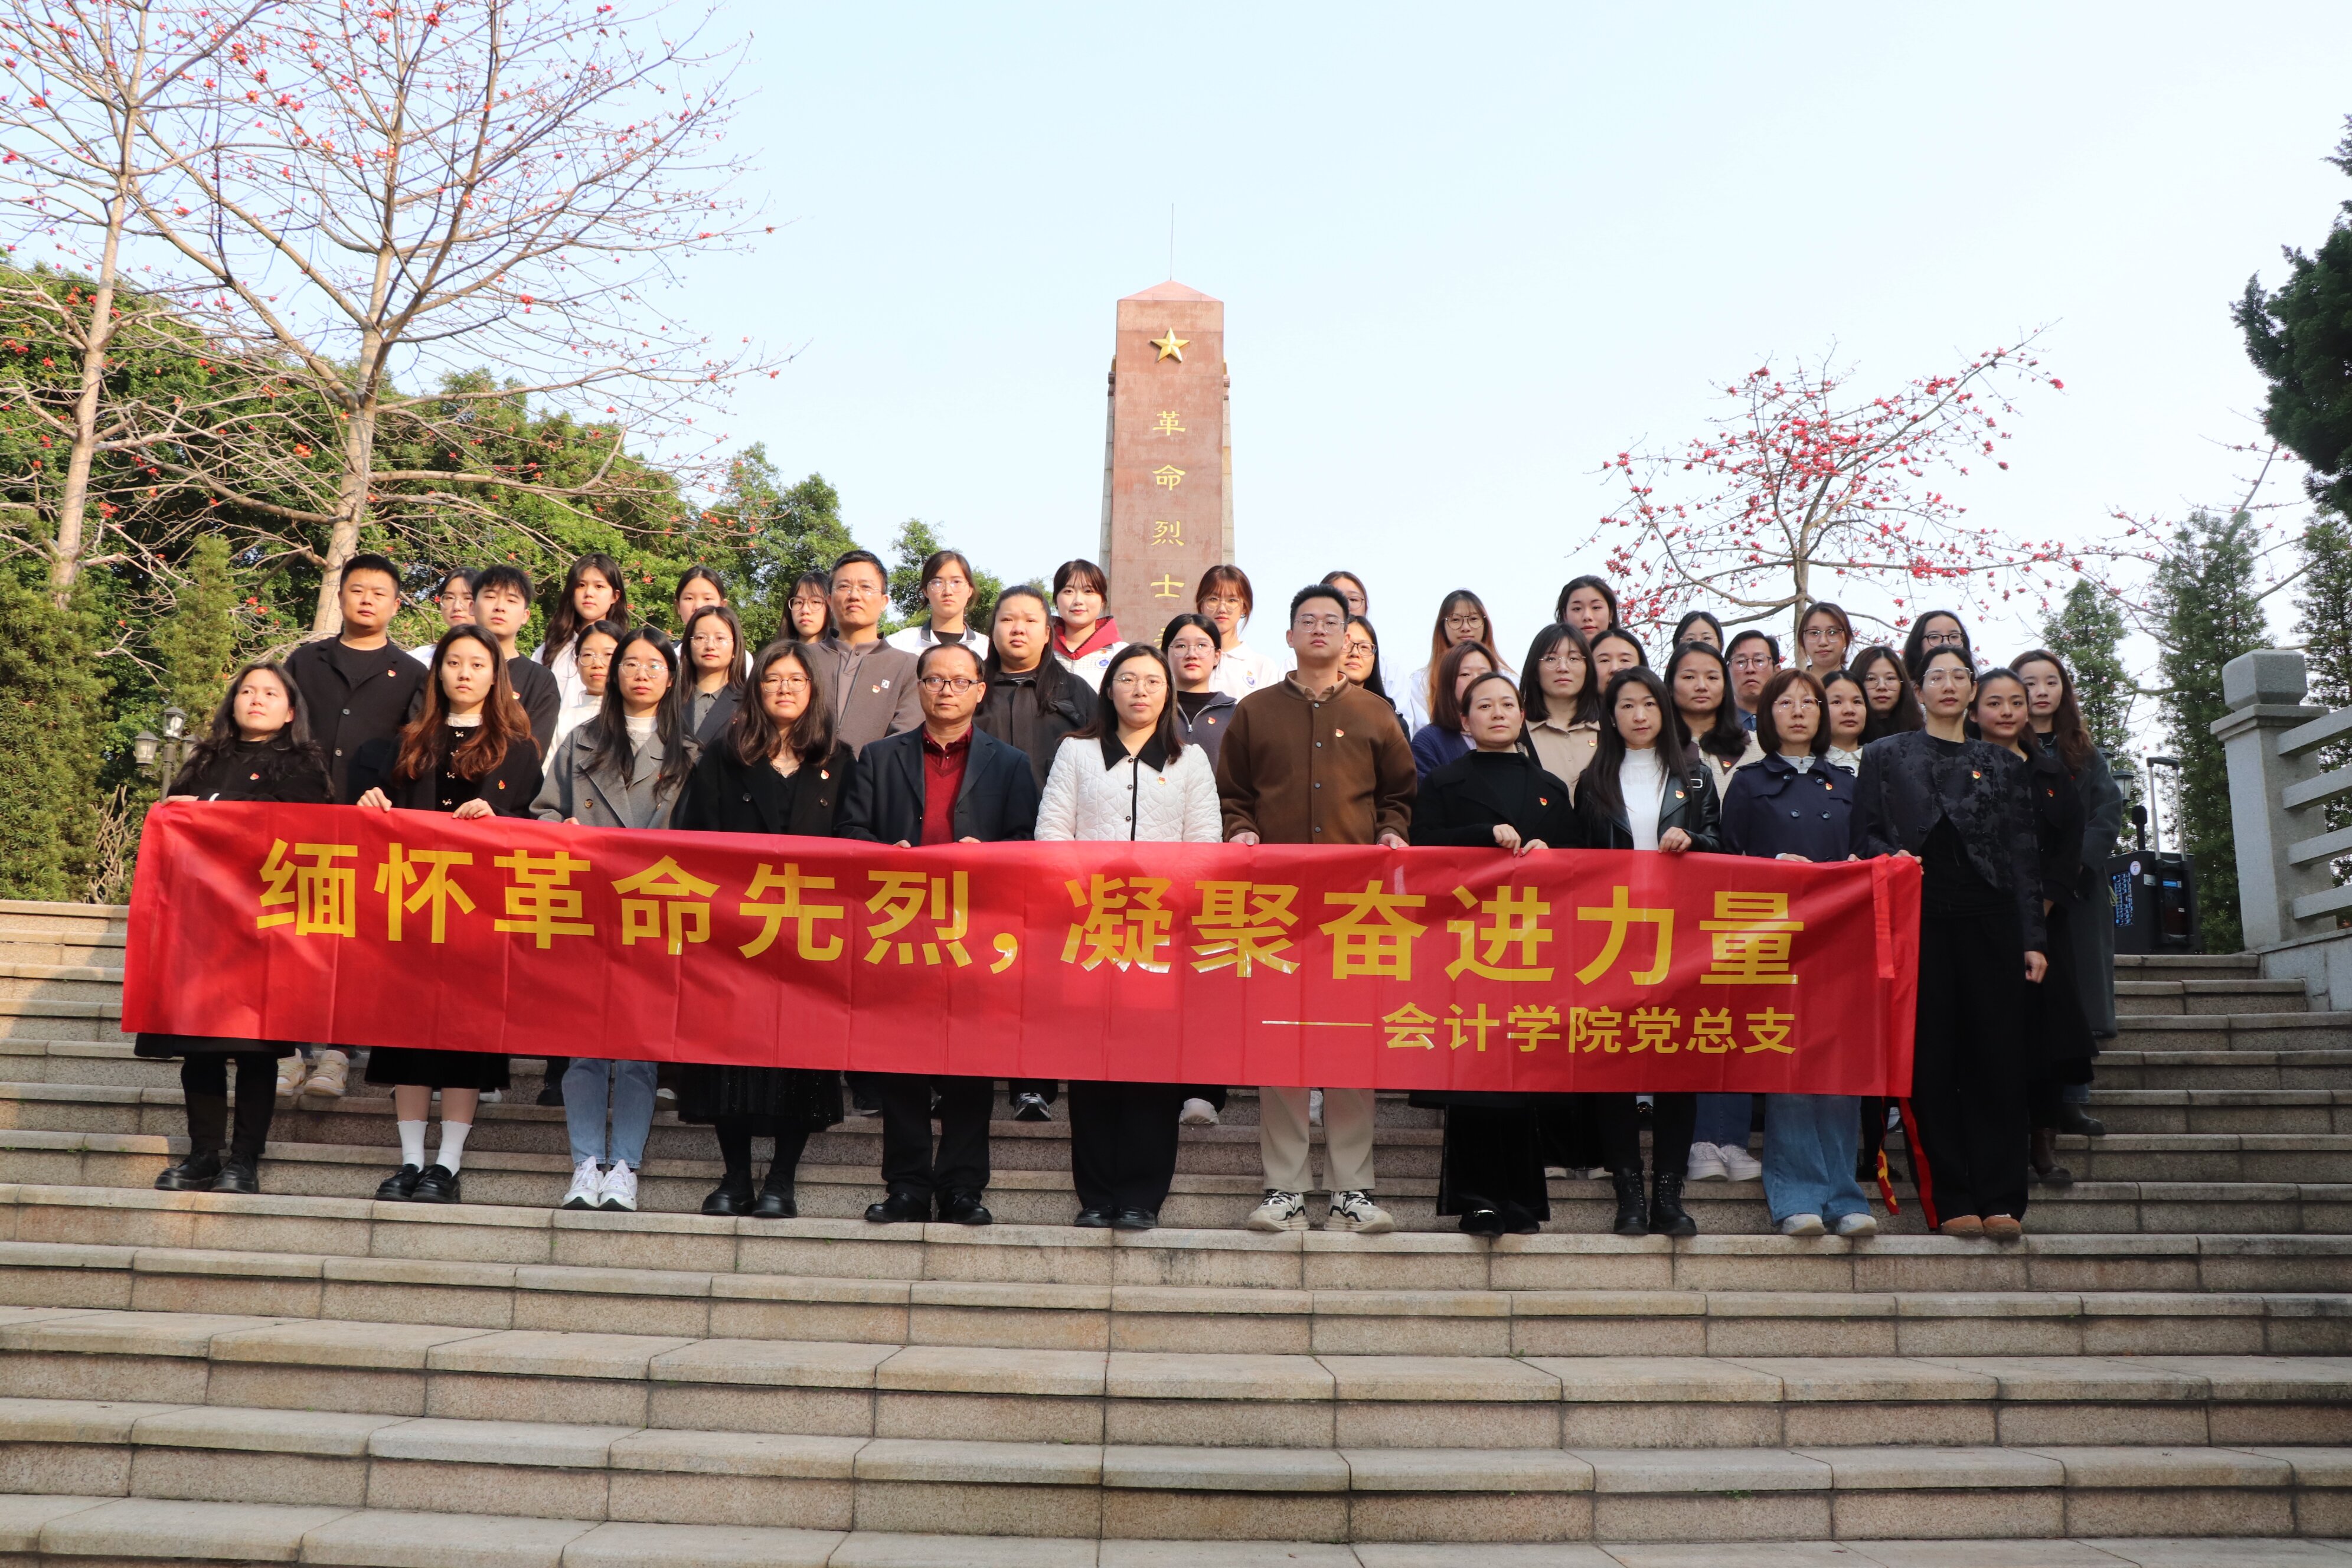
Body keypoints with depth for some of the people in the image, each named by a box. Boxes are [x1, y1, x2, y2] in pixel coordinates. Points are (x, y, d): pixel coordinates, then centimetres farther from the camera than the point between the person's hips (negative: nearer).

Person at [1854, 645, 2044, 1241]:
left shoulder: (2001, 763, 16)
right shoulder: (1885, 754, 13)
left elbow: (2023, 854, 11)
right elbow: (1866, 834, 9)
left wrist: (2032, 938, 3)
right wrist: (1892, 858, -14)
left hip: (1989, 920, 1)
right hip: (1919, 917, -1)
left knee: (1998, 1054, -4)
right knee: (1931, 1057, -3)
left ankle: (2000, 1199, 0)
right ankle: (1952, 1199, 1)